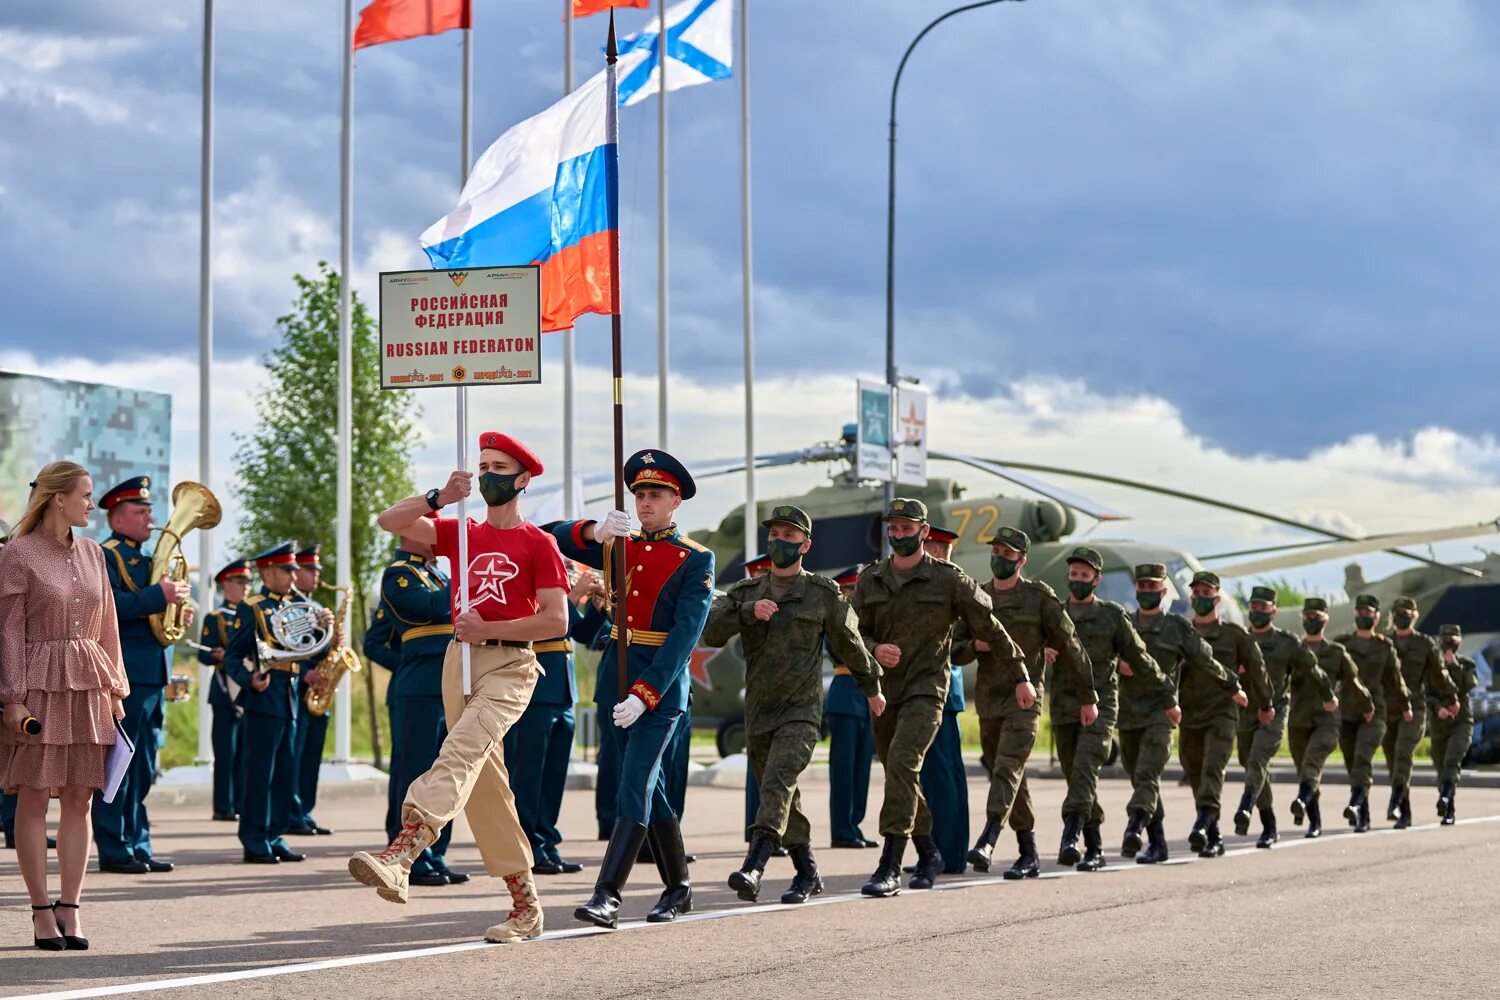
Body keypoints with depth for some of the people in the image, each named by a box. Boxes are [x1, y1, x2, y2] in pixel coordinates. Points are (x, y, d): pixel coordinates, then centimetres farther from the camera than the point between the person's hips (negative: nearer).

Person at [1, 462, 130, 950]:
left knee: (79, 799, 3)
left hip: (87, 685, 5)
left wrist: (115, 688, 11)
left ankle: (70, 907, 8)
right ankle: (42, 911, 4)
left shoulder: (92, 554, 12)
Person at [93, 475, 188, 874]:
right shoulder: (103, 557, -7)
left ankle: (138, 846, 14)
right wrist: (159, 595, -23)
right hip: (123, 675, -9)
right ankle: (114, 850, -4)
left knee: (142, 769, 10)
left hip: (153, 675, 9)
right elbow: (111, 606, -22)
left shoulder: (146, 560, 21)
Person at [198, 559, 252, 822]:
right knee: (226, 751, -5)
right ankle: (223, 808, -3)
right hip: (225, 691, -6)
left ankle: (241, 805, 10)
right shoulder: (214, 618, 1)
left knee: (245, 751, 6)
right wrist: (219, 655, -25)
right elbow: (203, 655, -5)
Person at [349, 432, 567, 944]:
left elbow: (556, 620, -7)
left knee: (460, 753, -26)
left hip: (509, 664, -6)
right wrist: (441, 496, -9)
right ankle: (525, 904, 11)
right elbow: (390, 521, 5)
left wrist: (488, 629, -12)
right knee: (483, 779, 5)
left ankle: (400, 855, -46)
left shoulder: (538, 543, 0)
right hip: (459, 660, 6)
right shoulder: (461, 533, 15)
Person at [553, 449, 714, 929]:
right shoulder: (620, 548, 12)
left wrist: (644, 693, -23)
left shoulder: (695, 560, -4)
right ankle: (678, 885, 25)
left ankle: (607, 896, -22)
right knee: (649, 788, 13)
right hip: (615, 682, 6)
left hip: (662, 685, -6)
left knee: (635, 786, -15)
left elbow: (684, 635, -14)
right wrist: (594, 531, -17)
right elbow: (553, 539, 4)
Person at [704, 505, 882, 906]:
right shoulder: (745, 593, 8)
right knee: (784, 799, 13)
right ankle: (807, 873, 26)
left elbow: (850, 643, 13)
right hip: (758, 713, 5)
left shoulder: (824, 594, 1)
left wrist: (872, 688, 24)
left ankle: (753, 869, -37)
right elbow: (711, 633, -6)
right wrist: (748, 613, -22)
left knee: (778, 785, -23)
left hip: (801, 711, -5)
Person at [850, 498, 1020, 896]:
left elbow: (987, 626, 5)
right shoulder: (870, 579, 7)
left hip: (925, 688, -5)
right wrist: (874, 650, -14)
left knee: (902, 763, -22)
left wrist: (1019, 670, 12)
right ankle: (928, 855, 33)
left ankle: (889, 868, -24)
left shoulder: (948, 579, -3)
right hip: (883, 691, 5)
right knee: (899, 775, 13)